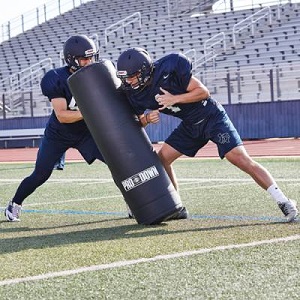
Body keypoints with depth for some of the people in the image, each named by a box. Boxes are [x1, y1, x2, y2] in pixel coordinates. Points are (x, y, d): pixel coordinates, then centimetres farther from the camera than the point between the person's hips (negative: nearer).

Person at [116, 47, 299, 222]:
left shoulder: (168, 69, -26)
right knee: (162, 158, 1)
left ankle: (284, 203, -20)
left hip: (212, 117, -7)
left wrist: (174, 98, -29)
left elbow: (203, 92, -20)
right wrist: (147, 118, -17)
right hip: (190, 125, 7)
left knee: (239, 158, -19)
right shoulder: (134, 93, -8)